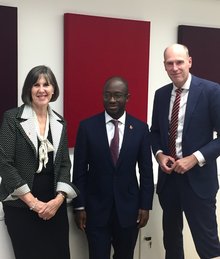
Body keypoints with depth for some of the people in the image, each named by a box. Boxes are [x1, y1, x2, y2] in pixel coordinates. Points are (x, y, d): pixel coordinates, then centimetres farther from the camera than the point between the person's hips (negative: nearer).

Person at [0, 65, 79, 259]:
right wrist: (32, 202, -13)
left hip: (54, 204, 4)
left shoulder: (60, 122, 8)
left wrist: (59, 199, -8)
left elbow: (65, 164, 7)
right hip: (21, 205, -3)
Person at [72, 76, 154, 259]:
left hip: (128, 208, 2)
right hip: (96, 208, -1)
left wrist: (145, 205, 0)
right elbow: (79, 170, -3)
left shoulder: (140, 128, -2)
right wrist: (79, 206, -3)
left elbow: (146, 171, 2)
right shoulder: (87, 126, -5)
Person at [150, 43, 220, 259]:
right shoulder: (161, 94, 6)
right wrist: (159, 154, -4)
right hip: (168, 177, 5)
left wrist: (195, 158, -19)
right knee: (171, 236, 20)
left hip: (198, 178, -5)